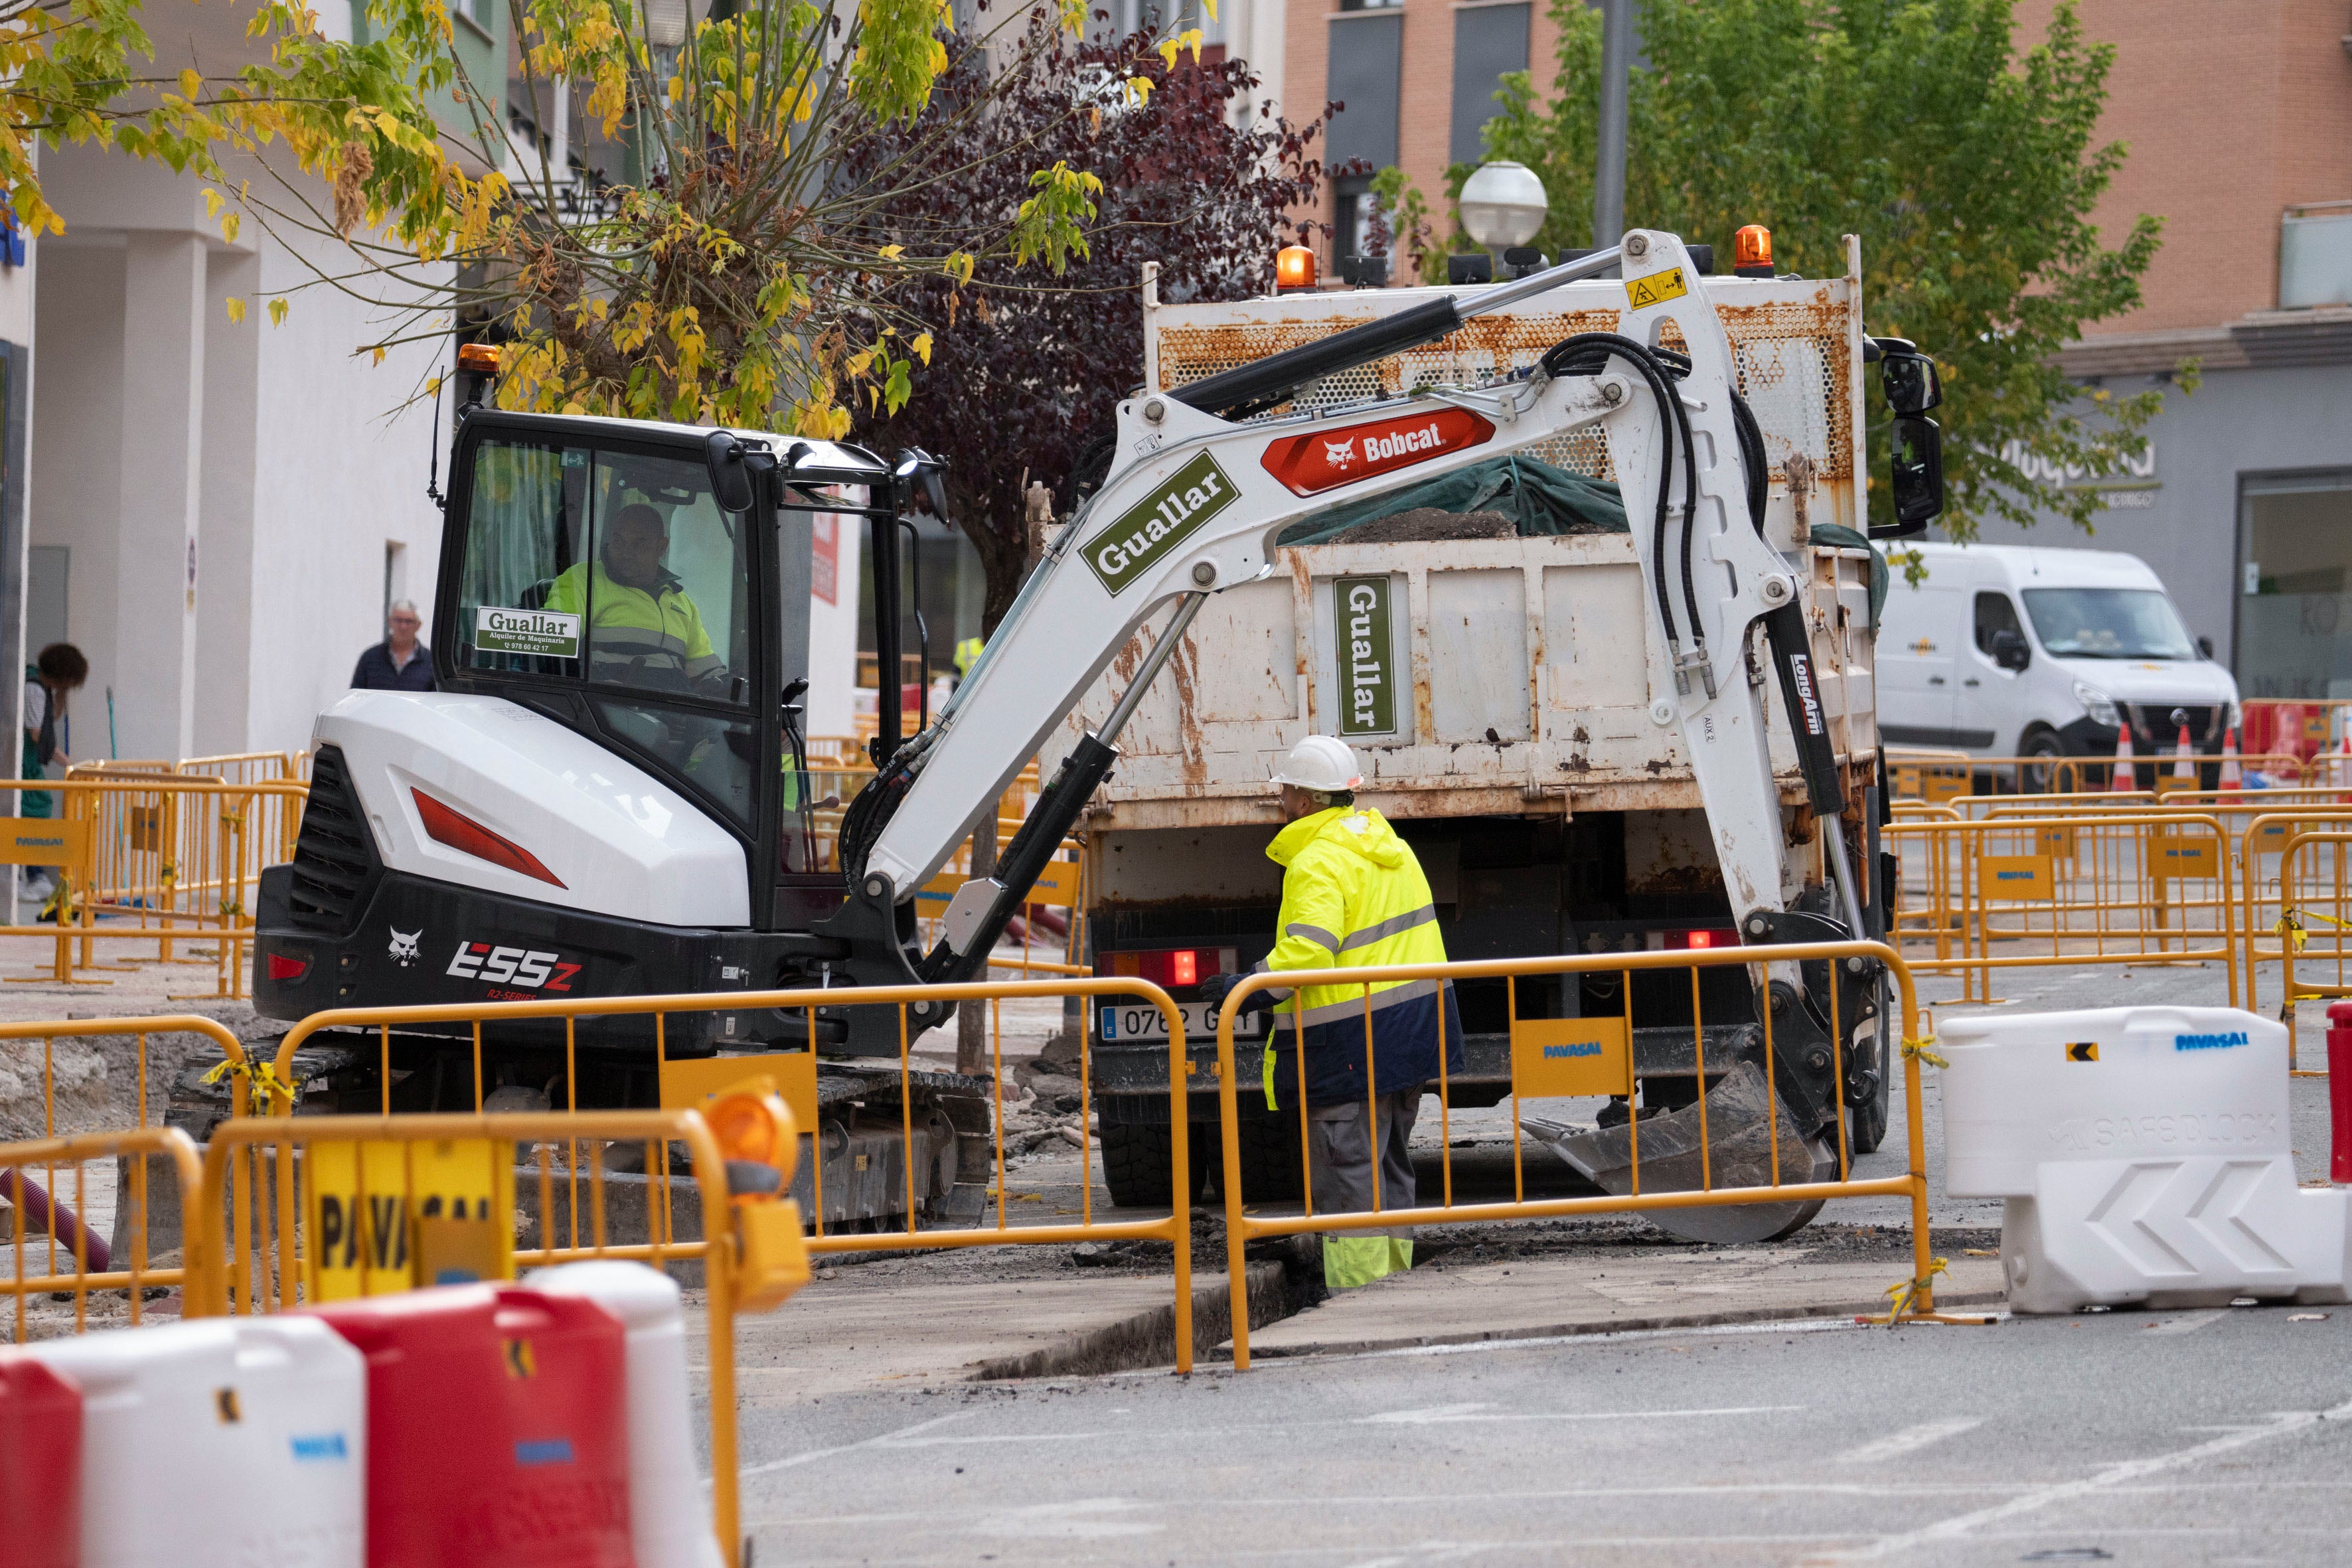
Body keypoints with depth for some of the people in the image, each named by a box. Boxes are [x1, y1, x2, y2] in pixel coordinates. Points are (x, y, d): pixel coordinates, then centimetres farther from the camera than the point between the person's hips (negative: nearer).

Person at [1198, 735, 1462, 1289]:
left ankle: (1357, 1292, -8)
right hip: (1410, 1029, 9)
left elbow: (1307, 951, -30)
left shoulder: (1318, 864, -17)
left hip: (1348, 1041, -9)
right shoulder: (1386, 844, 13)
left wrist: (1247, 988, -24)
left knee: (1347, 1169, -6)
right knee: (1389, 1164, 17)